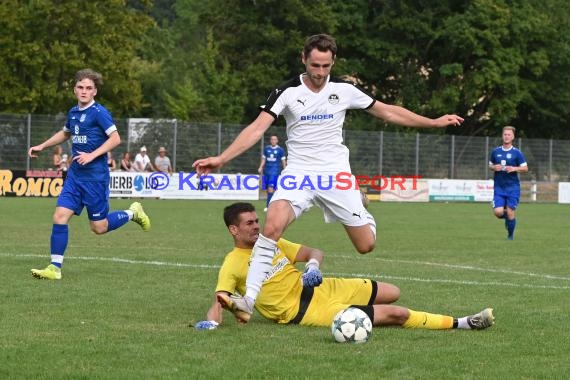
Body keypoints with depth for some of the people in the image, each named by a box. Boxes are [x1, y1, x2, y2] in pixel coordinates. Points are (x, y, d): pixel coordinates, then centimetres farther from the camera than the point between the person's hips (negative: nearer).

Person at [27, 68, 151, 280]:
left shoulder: (98, 112, -13)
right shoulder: (73, 112, 10)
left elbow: (115, 139, -18)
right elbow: (65, 133, 31)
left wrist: (92, 155, -23)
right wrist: (42, 146, 26)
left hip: (95, 177, -7)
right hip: (75, 175, 7)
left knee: (99, 227, 1)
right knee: (60, 216, -6)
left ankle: (133, 213, 27)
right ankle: (55, 268, -3)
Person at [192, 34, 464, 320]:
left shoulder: (344, 90, 1)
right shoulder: (288, 91, -6)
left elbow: (388, 112, 12)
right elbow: (257, 128, -13)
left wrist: (434, 122, 14)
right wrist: (221, 159, -26)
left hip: (336, 175, 2)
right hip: (299, 174, -2)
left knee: (366, 246, 0)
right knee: (272, 226, -29)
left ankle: (367, 219, 40)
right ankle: (250, 298, -24)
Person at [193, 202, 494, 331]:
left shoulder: (270, 243, 9)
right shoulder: (232, 265, -10)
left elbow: (314, 252, 9)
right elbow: (219, 301, -16)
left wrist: (313, 266, -16)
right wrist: (210, 322, -39)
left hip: (314, 288, 8)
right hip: (302, 312, -8)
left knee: (391, 293, 7)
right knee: (395, 313, -12)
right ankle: (460, 324, -3)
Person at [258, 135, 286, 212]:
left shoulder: (280, 150, 2)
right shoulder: (266, 149, 11)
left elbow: (283, 161, 6)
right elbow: (263, 159, 16)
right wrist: (260, 167, 4)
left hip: (275, 171, -4)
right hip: (267, 170, 4)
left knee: (271, 188, -17)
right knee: (267, 189, 4)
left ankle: (268, 206, -21)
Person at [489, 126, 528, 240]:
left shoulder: (517, 153, -2)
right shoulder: (496, 151, 6)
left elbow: (525, 168, 0)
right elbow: (490, 165, 17)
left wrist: (514, 168, -18)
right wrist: (494, 167, -6)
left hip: (513, 187, -2)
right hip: (499, 187, 2)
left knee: (510, 212, -5)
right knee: (498, 212, -11)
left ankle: (510, 235, 16)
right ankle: (507, 218, 26)